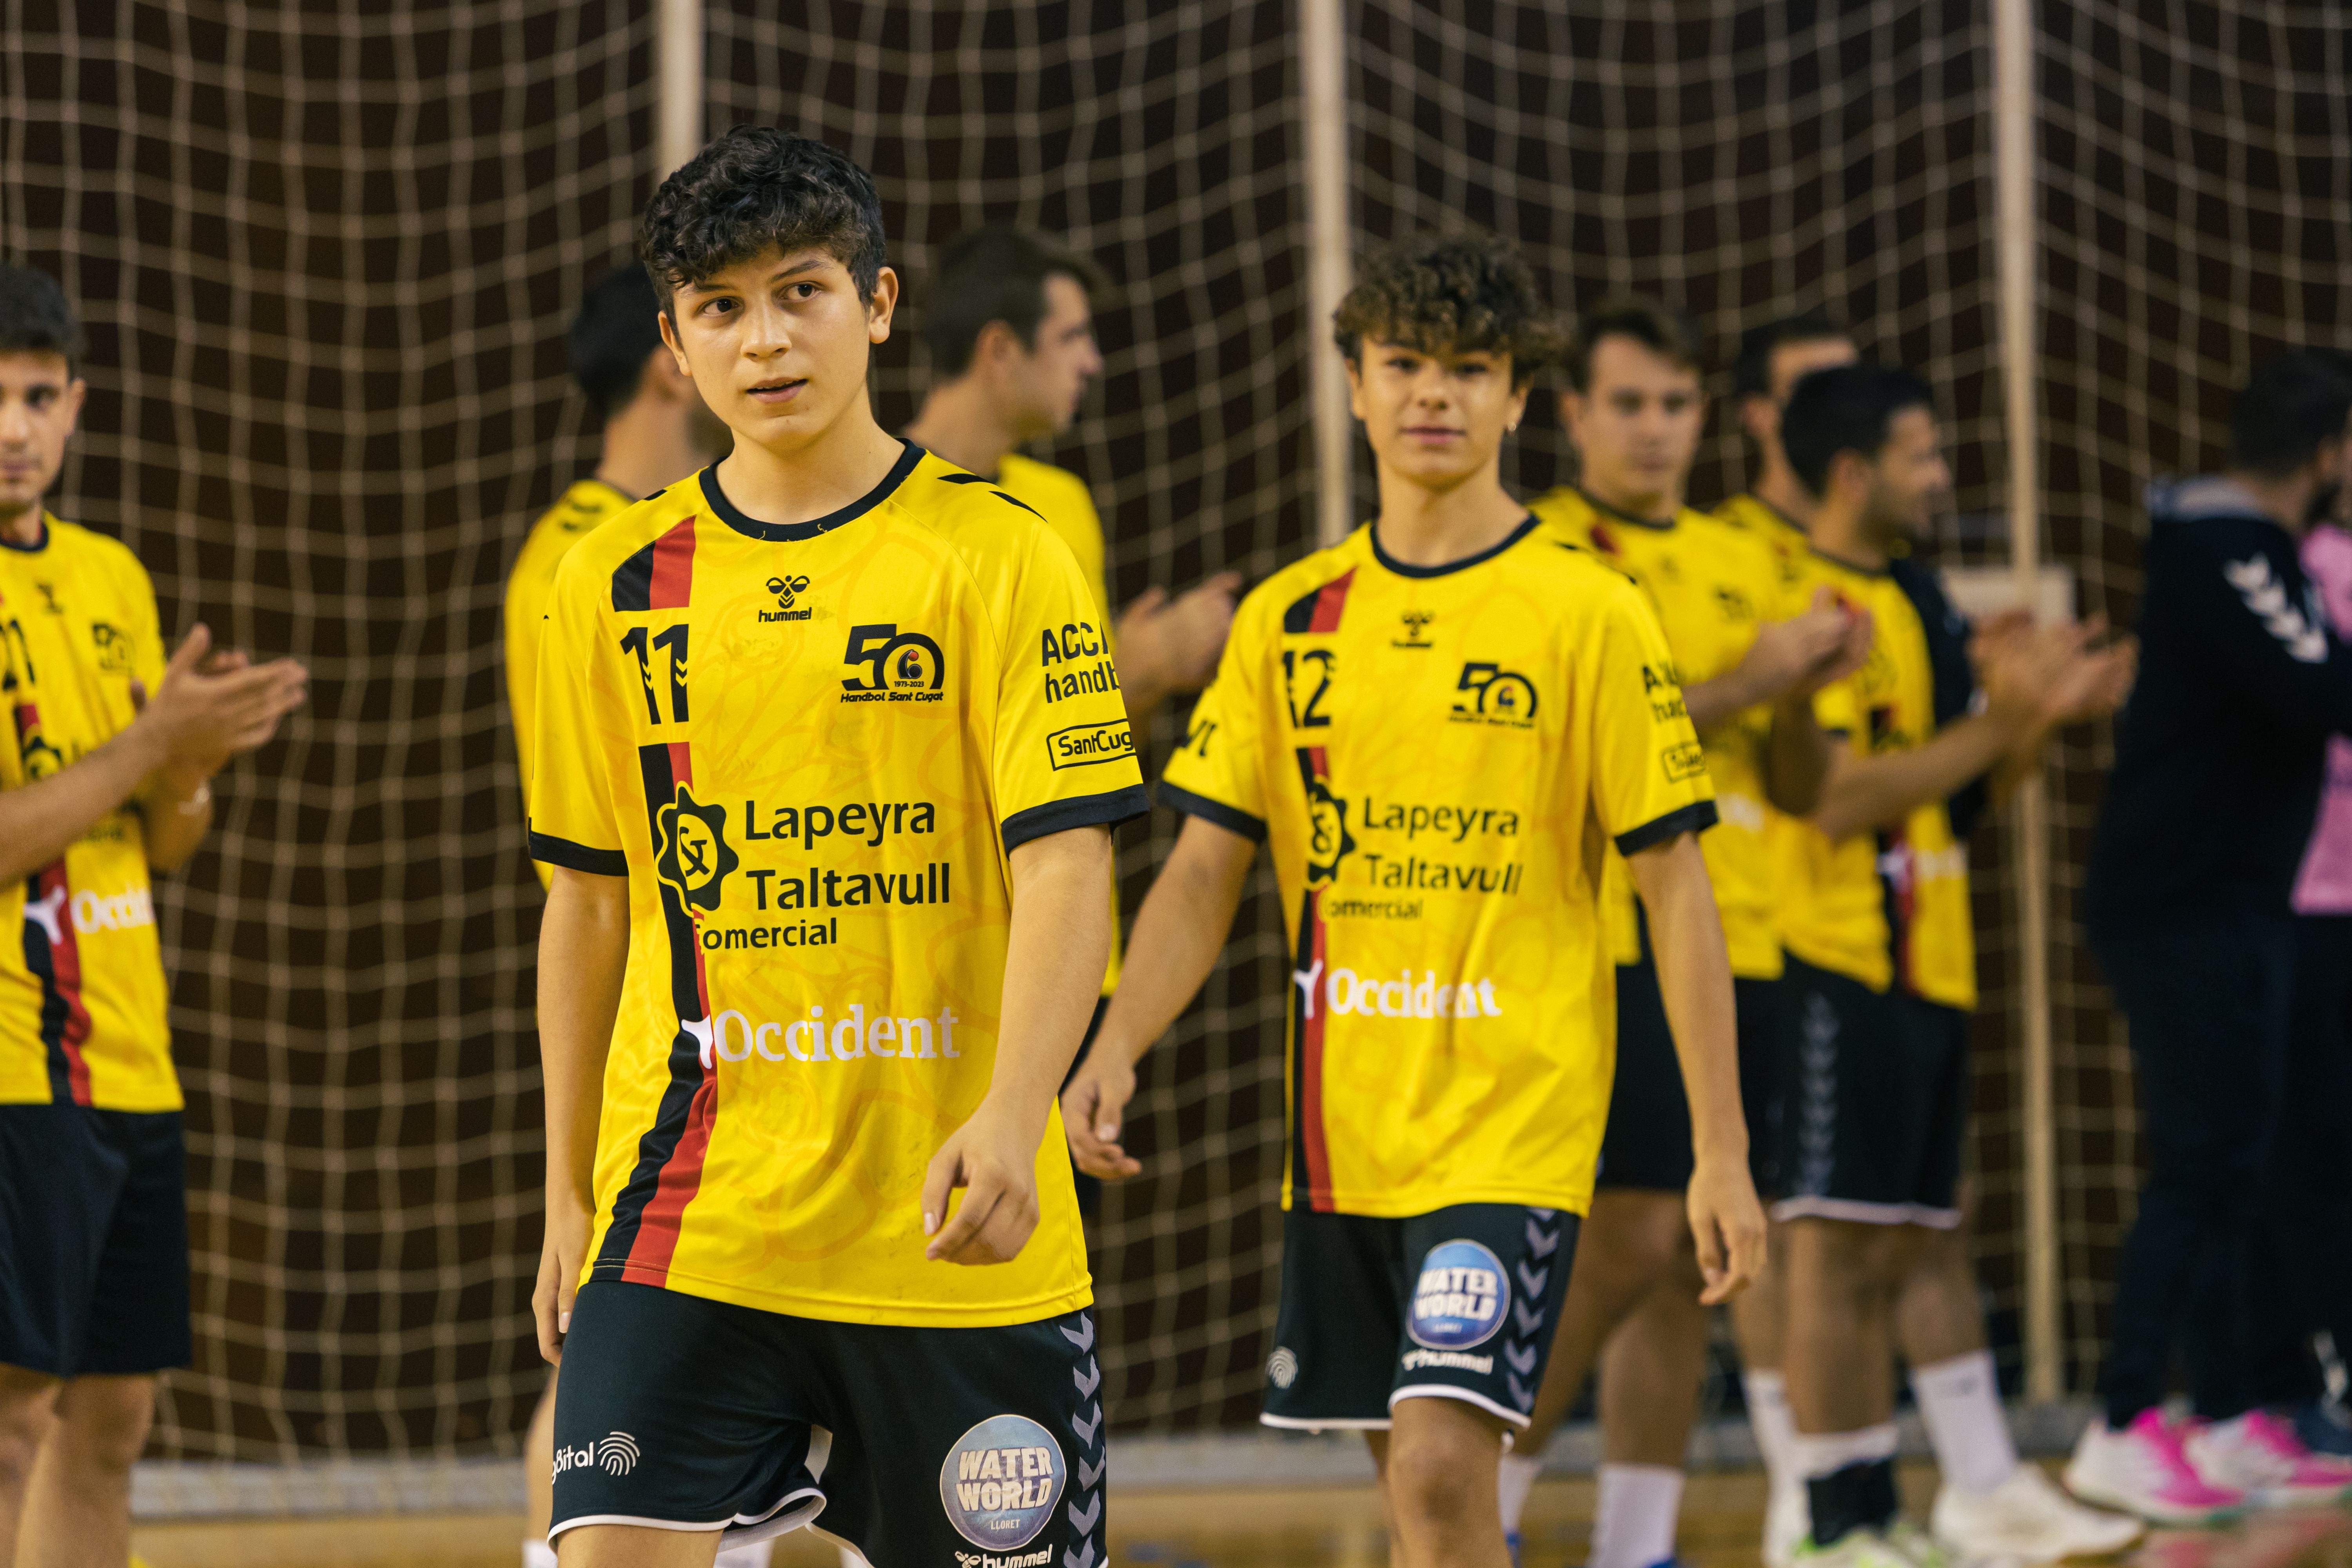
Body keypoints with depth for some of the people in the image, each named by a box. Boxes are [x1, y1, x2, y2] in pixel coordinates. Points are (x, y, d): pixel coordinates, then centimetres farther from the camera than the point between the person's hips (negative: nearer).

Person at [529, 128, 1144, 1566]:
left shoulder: (994, 554, -3)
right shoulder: (619, 586, 8)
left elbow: (1065, 865, -11)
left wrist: (1010, 1119, -26)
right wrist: (571, 1195, 16)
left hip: (951, 1226, -2)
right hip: (689, 1212, 2)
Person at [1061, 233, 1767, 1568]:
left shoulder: (1589, 616, -5)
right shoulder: (1288, 621, 8)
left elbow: (1677, 890, -4)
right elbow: (1206, 872, 9)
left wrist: (1722, 1154, -8)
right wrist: (1120, 1044, -8)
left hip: (1512, 1132, -5)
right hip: (1340, 1133, 5)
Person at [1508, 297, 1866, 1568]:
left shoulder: (1747, 566, 17)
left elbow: (1801, 791, 18)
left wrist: (1802, 698, -3)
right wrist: (1746, 685, -16)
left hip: (1731, 948, 6)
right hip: (1602, 940, -6)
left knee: (1691, 1261, 6)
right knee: (1624, 1243, -14)